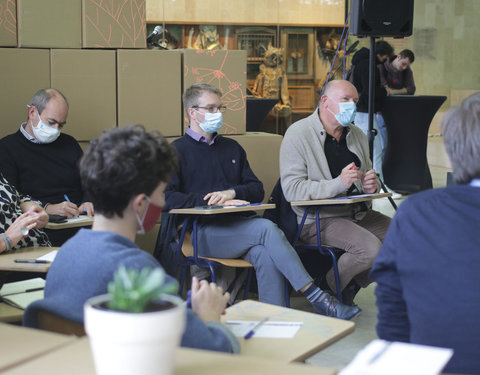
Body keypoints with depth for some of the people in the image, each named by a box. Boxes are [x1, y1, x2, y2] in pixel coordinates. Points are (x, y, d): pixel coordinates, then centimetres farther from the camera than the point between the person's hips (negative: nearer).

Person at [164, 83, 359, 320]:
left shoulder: (232, 148, 25)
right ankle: (315, 296, -30)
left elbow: (257, 190, 18)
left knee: (265, 255, -31)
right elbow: (167, 198, -8)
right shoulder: (178, 151, 7)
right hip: (203, 233, -5)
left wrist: (232, 192, -5)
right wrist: (214, 201, -15)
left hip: (238, 225, 5)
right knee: (267, 229, -30)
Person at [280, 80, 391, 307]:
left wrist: (371, 184, 0)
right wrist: (338, 184, -28)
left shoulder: (356, 135, 14)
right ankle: (329, 286, 1)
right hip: (317, 219, -8)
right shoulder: (298, 134, -9)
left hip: (358, 212, 8)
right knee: (371, 248, -27)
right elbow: (292, 190, -18)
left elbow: (366, 180, 26)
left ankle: (351, 285, 9)